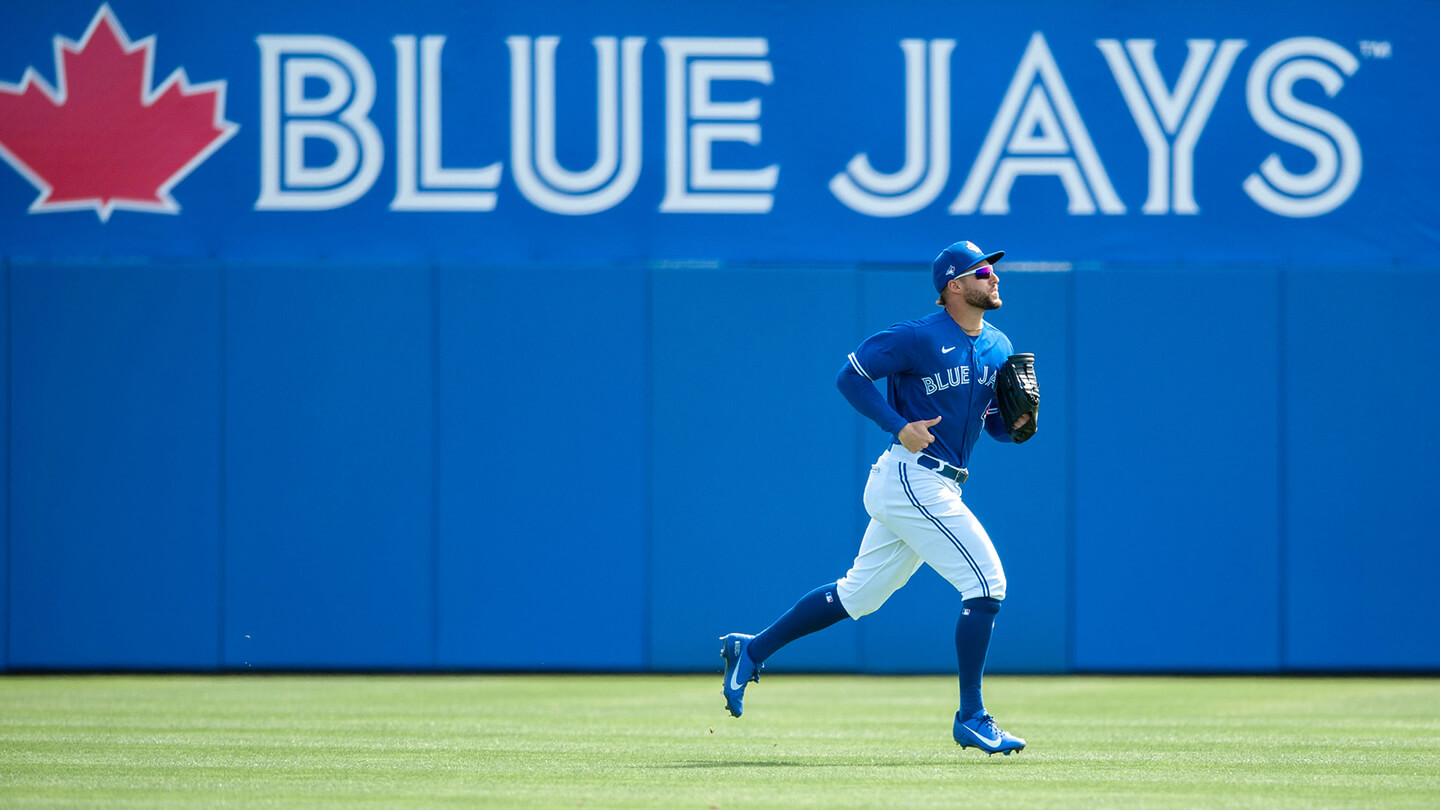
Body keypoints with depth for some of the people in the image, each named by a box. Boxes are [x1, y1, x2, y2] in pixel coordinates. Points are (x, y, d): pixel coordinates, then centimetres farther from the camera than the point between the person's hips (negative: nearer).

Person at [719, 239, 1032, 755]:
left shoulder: (998, 348, 12)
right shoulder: (921, 337, -13)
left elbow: (995, 425, 18)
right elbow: (850, 376, -9)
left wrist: (1017, 422, -5)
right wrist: (900, 426, -18)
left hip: (936, 488, 9)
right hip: (912, 477, -9)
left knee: (859, 594, 14)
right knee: (986, 582, -12)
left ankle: (750, 652, 24)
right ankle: (971, 719, -7)